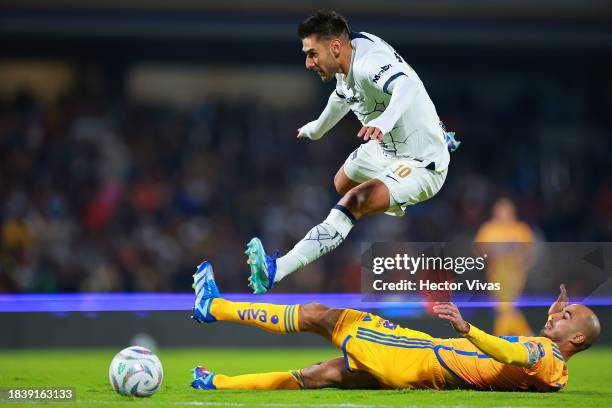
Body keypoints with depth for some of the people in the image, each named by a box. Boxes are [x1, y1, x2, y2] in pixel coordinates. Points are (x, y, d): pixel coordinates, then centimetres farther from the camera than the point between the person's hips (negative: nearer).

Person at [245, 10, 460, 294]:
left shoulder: (370, 63, -30)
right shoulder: (346, 61, -2)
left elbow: (407, 86, -52)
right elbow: (343, 96, 22)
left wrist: (384, 122, -70)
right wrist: (317, 129, 39)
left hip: (422, 166, -10)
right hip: (386, 148, 10)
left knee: (353, 201, -30)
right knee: (342, 184, 30)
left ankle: (276, 271, -44)